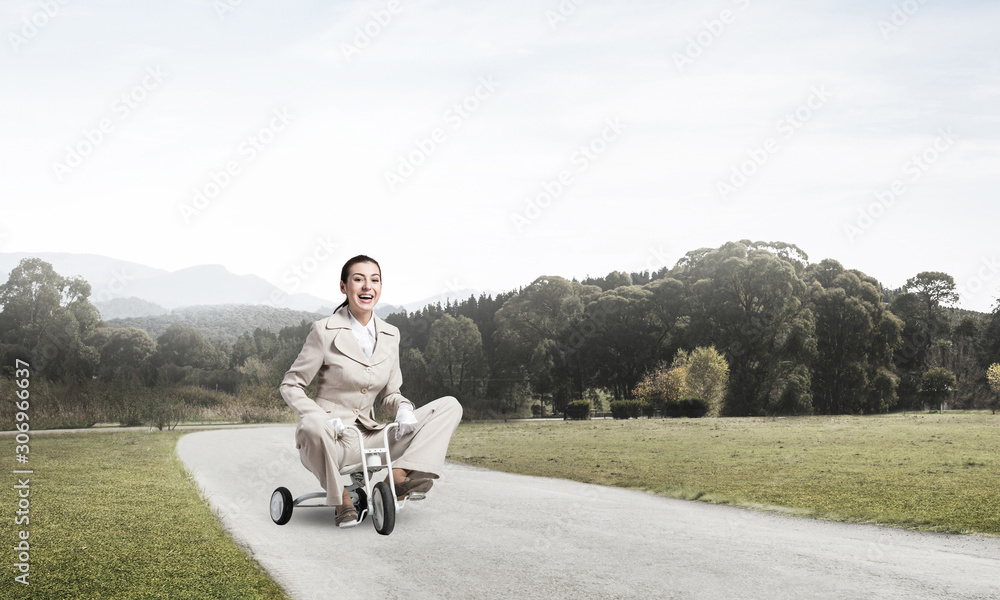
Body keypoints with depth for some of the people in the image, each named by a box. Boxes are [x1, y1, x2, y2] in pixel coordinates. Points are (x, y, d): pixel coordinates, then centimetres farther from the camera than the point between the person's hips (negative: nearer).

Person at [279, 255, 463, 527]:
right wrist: (323, 419, -20)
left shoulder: (389, 335, 8)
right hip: (332, 438, -5)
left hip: (369, 437, 5)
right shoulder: (325, 331, -6)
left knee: (449, 406, -7)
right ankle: (341, 497, -14)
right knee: (312, 427, -43)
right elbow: (290, 385, -2)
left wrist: (404, 408, -10)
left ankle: (398, 475, -24)